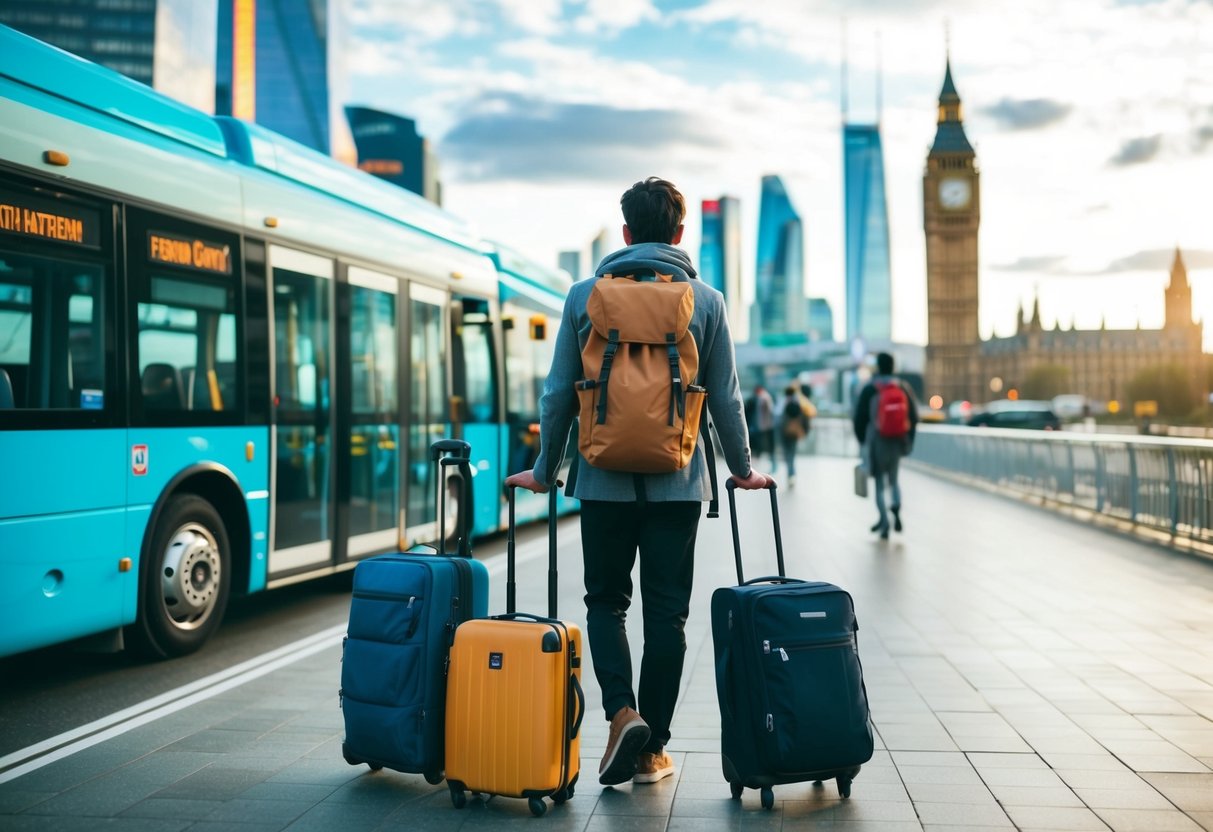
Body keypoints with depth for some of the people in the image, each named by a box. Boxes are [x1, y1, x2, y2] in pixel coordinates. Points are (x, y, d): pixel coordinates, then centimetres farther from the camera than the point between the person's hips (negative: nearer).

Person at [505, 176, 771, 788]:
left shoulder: (585, 295, 1)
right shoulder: (706, 300, 1)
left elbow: (559, 392, 2)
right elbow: (725, 397, 4)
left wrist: (545, 471, 13)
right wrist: (743, 469, 17)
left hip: (605, 478, 0)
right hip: (678, 481, 0)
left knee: (606, 601, 14)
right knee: (666, 612, 8)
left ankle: (622, 711, -7)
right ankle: (652, 750, 13)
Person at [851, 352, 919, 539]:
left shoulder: (870, 389, -5)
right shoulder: (903, 387, 2)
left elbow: (859, 417, -3)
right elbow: (913, 416, 4)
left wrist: (862, 440, 11)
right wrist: (907, 439, 15)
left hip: (877, 441, -2)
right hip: (897, 442, 3)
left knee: (879, 483, 5)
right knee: (893, 479, 19)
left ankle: (884, 522, -2)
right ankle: (896, 505, -9)